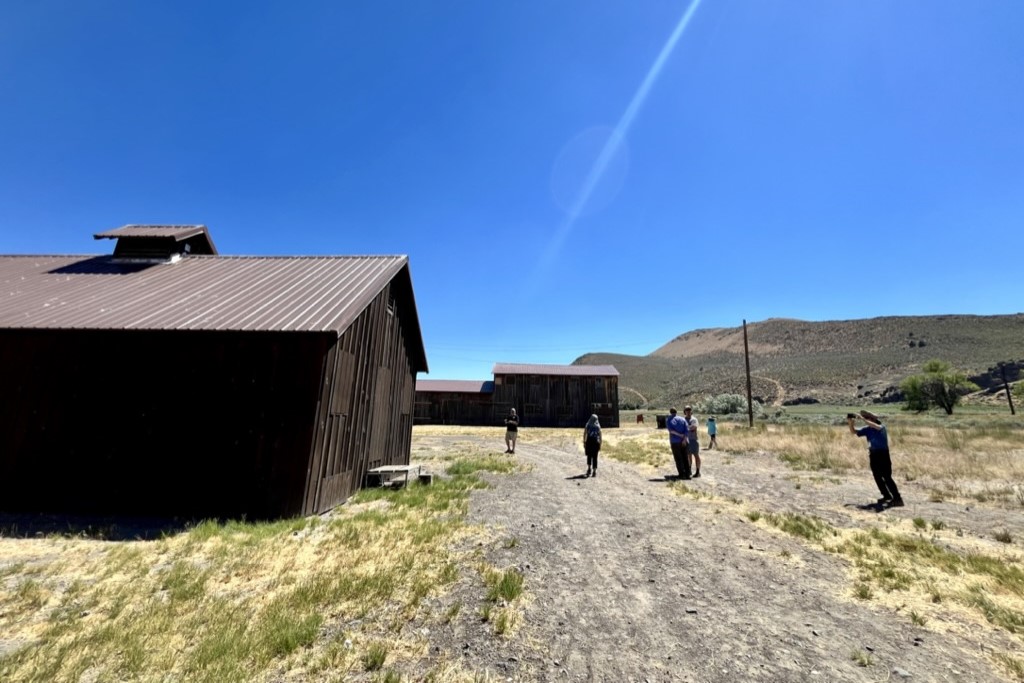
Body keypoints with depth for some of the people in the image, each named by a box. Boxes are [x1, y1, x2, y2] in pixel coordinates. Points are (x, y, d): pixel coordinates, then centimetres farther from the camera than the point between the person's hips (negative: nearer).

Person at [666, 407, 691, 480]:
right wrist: (684, 439, -15)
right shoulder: (682, 419, 5)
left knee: (678, 459, 4)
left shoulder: (668, 420, -3)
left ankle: (682, 474, 3)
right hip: (683, 442, 3)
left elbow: (671, 430, -18)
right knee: (685, 458, 10)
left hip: (675, 442, -3)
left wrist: (680, 435, -13)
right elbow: (687, 429, -8)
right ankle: (687, 474, 10)